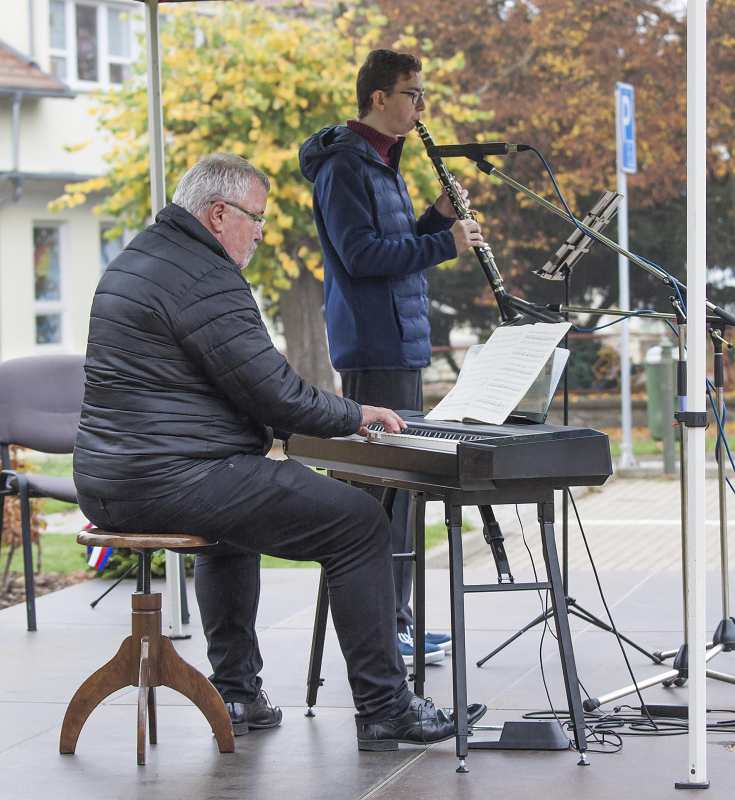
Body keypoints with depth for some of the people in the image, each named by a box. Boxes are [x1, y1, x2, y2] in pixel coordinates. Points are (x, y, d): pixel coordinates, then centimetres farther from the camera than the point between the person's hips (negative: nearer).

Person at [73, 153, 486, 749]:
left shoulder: (138, 256, 18)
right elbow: (275, 393, -17)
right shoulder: (207, 281, -15)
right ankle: (385, 710, -3)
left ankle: (236, 693, 36)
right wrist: (355, 415, 0)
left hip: (107, 480, 11)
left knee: (234, 518, 40)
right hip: (171, 478, -11)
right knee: (361, 523, -7)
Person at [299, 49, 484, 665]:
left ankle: (398, 620, 20)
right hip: (373, 347, -10)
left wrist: (438, 218, 7)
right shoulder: (345, 165, -12)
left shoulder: (384, 162, 19)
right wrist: (445, 242, -18)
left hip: (403, 344, 10)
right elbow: (360, 254, -21)